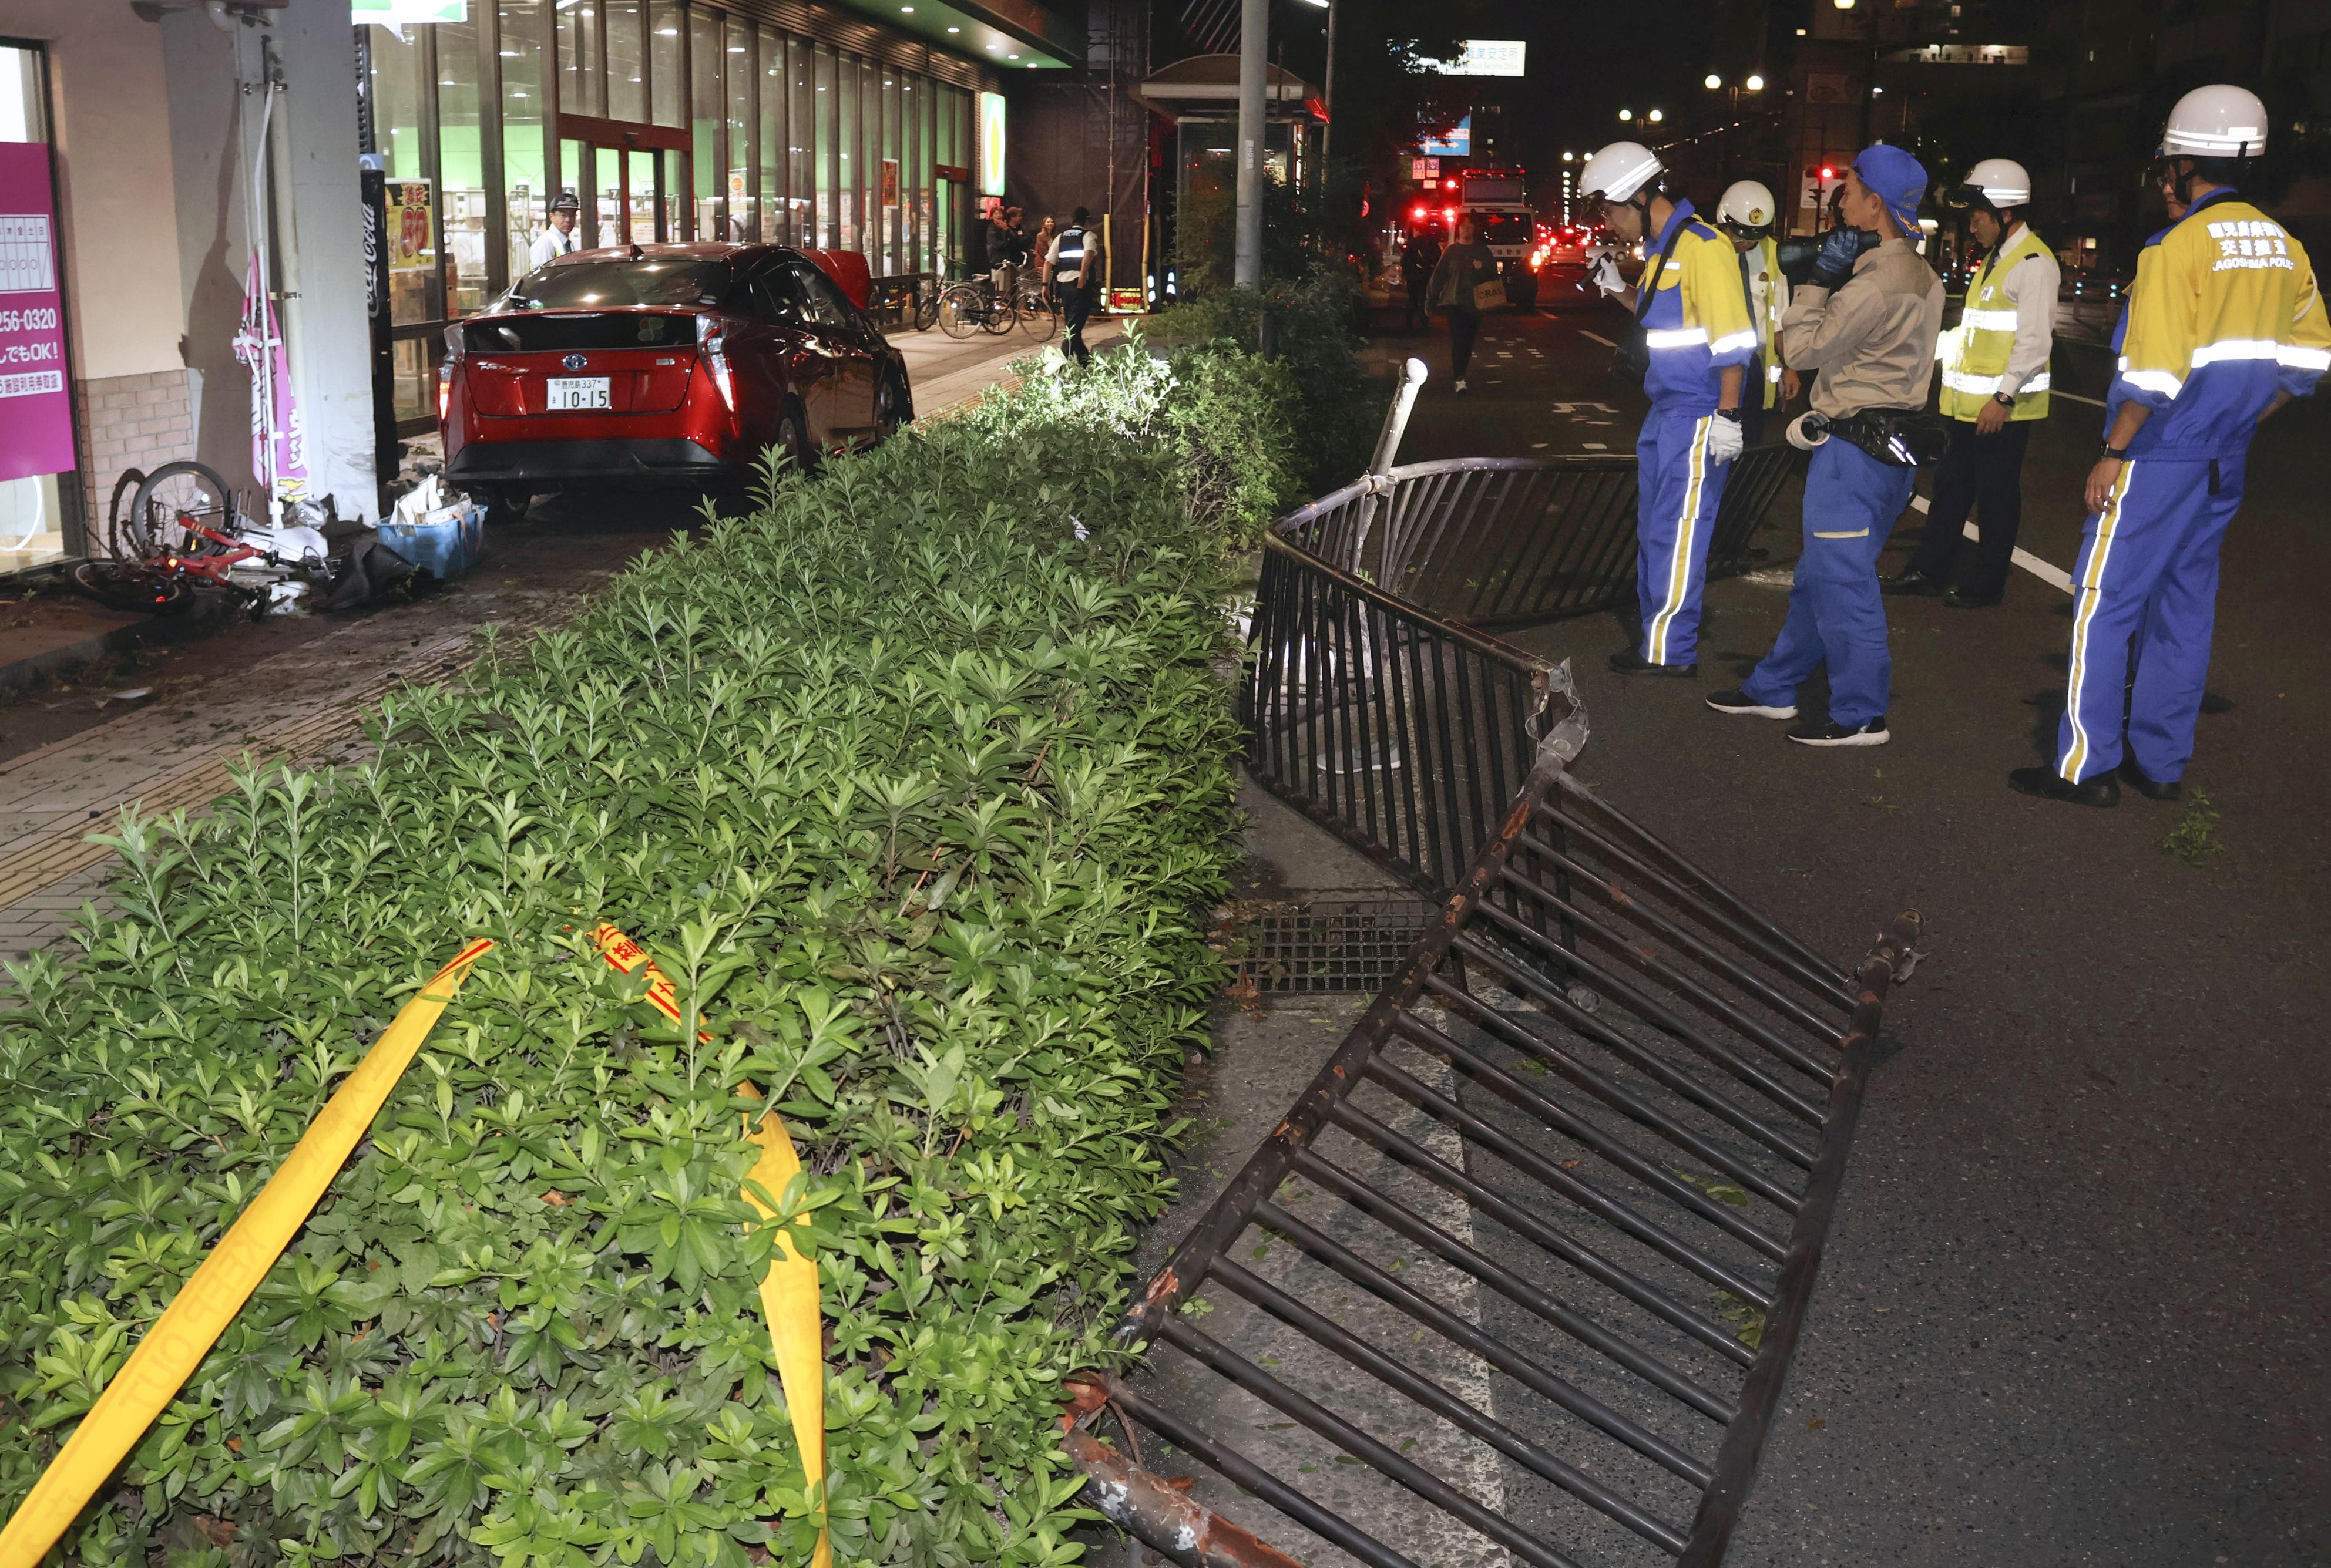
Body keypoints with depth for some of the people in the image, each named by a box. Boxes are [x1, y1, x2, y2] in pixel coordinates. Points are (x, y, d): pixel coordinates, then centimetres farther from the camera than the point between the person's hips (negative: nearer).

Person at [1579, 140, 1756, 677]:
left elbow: (1733, 338, -18)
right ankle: (1658, 633, 25)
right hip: (1664, 411, 10)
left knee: (1677, 531, -5)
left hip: (1697, 416, -10)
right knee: (1654, 527, 15)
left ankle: (1671, 651, 1)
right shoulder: (1660, 250, 13)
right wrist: (1616, 290, 13)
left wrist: (1727, 416, -20)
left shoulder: (1702, 246, -15)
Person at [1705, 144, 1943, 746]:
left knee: (1840, 579, -2)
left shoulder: (1876, 284, -21)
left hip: (1856, 446, -10)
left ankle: (1860, 714, 5)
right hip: (1889, 439, 10)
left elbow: (1804, 349, -14)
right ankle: (1774, 689, 27)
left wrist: (1820, 278, -9)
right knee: (1820, 572, 16)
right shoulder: (1920, 276, 12)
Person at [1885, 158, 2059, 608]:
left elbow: (2035, 340, -20)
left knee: (1996, 496, 2)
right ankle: (1928, 570, 22)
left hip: (2003, 408, -9)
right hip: (1969, 402, 9)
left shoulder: (2034, 263, -14)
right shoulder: (1995, 258, 17)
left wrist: (2003, 397, -22)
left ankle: (1987, 583, 11)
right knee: (1951, 486, 14)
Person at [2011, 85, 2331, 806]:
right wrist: (2240, 423, 19)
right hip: (2223, 464, 8)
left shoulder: (2178, 247, -14)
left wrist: (2113, 454, -13)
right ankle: (2162, 764, 20)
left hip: (2160, 456, -8)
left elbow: (2155, 373, -19)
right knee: (2184, 605, 13)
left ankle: (2085, 767, -1)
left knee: (2103, 604, -2)